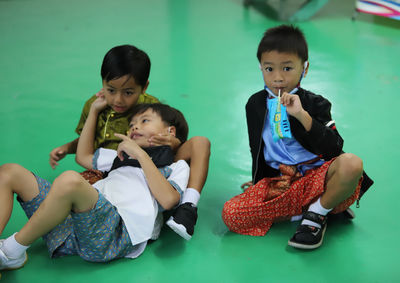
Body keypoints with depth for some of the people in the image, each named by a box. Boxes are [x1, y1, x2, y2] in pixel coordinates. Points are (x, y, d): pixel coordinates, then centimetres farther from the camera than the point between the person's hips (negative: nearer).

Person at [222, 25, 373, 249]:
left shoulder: (315, 104, -1)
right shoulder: (255, 105, 9)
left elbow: (334, 149, -14)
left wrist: (302, 115, -22)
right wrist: (260, 182, 11)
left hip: (316, 177, -2)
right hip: (277, 185, 3)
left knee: (352, 164, -35)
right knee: (231, 214, -20)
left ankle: (318, 213, -9)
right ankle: (300, 212, -9)